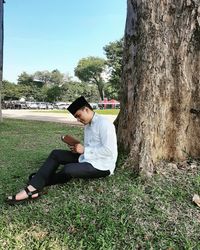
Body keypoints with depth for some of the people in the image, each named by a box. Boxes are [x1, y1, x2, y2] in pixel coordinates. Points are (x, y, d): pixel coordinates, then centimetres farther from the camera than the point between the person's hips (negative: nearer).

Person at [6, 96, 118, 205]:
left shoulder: (104, 124, -17)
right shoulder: (87, 125, 12)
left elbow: (108, 150, -24)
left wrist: (84, 150, -20)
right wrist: (79, 149, -6)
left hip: (102, 165, -9)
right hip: (88, 158, 9)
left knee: (68, 169, -30)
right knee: (56, 154, -2)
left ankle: (41, 181, 1)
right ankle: (33, 188, -14)